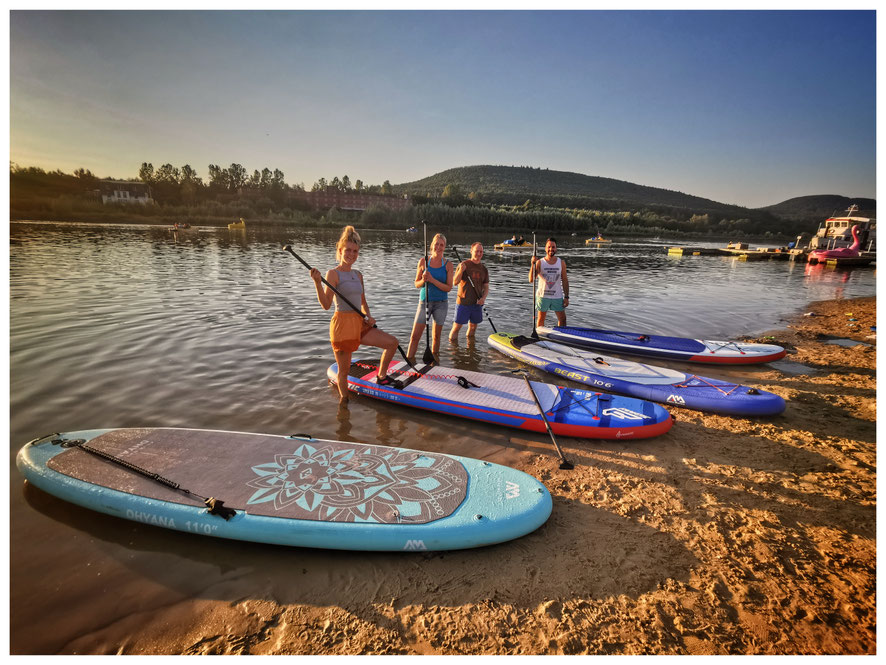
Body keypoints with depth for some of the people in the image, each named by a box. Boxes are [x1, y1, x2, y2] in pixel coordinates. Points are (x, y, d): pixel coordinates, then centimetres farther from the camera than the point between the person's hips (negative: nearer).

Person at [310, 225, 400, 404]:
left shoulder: (358, 275, 13)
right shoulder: (333, 274, -8)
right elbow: (326, 304, -17)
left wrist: (368, 316, 2)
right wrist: (317, 282, -29)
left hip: (359, 323, 7)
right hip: (342, 324, -7)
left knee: (392, 342, 5)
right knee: (344, 369, 2)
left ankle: (381, 377, 22)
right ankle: (343, 400, 22)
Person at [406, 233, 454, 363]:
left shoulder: (448, 265, -2)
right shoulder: (423, 261, 1)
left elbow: (449, 288, -8)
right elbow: (417, 284, 5)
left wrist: (433, 280, -20)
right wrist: (423, 280, -18)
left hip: (440, 303, 0)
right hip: (424, 302, 0)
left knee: (436, 336, 10)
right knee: (415, 336, -5)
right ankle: (409, 361, 4)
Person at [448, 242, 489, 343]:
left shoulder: (484, 269, 9)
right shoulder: (464, 265, -5)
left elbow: (486, 287, 11)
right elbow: (455, 282, -9)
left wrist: (483, 298, -8)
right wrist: (461, 270, -25)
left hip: (477, 303, 5)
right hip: (463, 302, -5)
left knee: (473, 326, 14)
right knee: (457, 326, -4)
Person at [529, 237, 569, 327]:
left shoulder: (561, 263, 2)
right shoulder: (540, 262, -6)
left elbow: (565, 281, 5)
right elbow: (531, 279, -15)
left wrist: (566, 297, 0)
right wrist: (533, 264, -26)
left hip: (557, 296, 2)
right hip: (543, 296, -2)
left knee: (562, 319, 4)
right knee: (541, 319, 9)